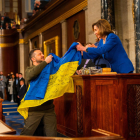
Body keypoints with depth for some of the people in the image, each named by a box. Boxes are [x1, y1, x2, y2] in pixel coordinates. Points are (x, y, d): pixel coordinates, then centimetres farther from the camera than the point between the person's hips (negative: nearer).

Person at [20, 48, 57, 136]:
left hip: (49, 107, 4)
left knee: (52, 134, 7)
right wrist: (45, 62, -21)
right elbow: (30, 75, -23)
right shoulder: (29, 69, 2)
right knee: (27, 133, 0)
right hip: (35, 108, -3)